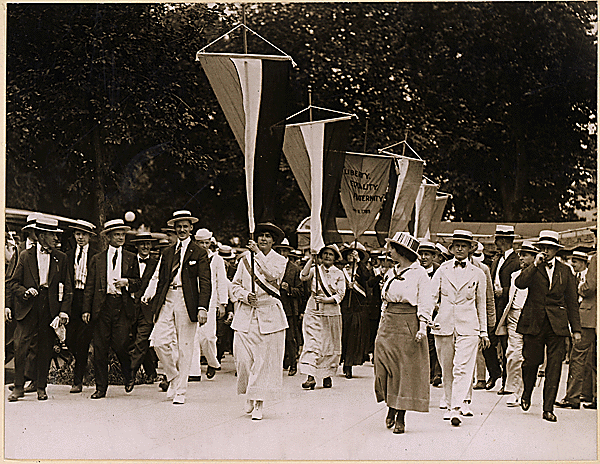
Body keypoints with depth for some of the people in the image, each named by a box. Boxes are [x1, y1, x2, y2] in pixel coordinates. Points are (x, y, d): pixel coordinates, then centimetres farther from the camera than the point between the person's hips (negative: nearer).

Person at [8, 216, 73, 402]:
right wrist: (25, 292, -13)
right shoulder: (26, 256, 6)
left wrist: (64, 311, -1)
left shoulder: (61, 258, 9)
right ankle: (19, 386, 2)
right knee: (20, 346, -9)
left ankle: (41, 387, 16)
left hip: (50, 308, 1)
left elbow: (67, 288, 9)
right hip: (28, 308, -1)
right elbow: (13, 283, 7)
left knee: (45, 349, 5)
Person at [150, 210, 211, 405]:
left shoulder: (199, 253, 2)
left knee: (184, 348, -1)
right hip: (167, 300, 4)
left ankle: (180, 391, 7)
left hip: (187, 301, -4)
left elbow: (205, 283, -3)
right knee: (159, 341, -8)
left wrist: (202, 308, -14)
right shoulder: (168, 252, 16)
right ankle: (173, 376, 16)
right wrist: (156, 306, 14)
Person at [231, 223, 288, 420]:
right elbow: (235, 284, 13)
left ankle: (258, 404, 3)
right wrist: (245, 296, -6)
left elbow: (273, 275, -17)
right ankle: (249, 396, 19)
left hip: (268, 315, -2)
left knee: (264, 360, -4)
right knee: (243, 358, -3)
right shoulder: (246, 258, 10)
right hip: (245, 315, 2)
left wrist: (259, 253, -16)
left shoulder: (279, 260, 4)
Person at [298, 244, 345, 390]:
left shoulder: (339, 274, 7)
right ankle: (311, 376, -18)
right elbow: (303, 277, -14)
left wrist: (327, 299, -15)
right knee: (311, 343, -11)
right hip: (313, 311, -1)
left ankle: (328, 375, 16)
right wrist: (311, 258, -10)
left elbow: (340, 295, 2)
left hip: (332, 311, 1)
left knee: (330, 344, 5)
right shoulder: (315, 269, 7)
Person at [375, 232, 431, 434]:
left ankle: (400, 417, 2)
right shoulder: (390, 273, 14)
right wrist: (381, 325, 13)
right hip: (389, 324, 6)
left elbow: (424, 303, -5)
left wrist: (422, 327, -14)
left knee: (406, 370, -2)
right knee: (385, 369, 1)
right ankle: (391, 407, 21)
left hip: (409, 324, -5)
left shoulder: (419, 273, -4)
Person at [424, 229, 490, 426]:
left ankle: (456, 409, -17)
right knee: (447, 370, 9)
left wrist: (484, 332, 14)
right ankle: (449, 406, 22)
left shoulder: (478, 274, 7)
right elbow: (432, 296, 3)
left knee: (462, 368, -13)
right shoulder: (442, 270, 7)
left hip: (468, 327, -1)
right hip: (444, 325, 1)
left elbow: (481, 304, 13)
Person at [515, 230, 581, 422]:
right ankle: (526, 394, 32)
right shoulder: (532, 268, 7)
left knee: (554, 366, -5)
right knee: (531, 361, 4)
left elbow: (572, 302, 11)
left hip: (557, 325, 1)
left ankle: (548, 408, -1)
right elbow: (519, 283, -13)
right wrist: (535, 265, -15)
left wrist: (576, 329, 7)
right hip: (533, 323, -1)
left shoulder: (565, 271, 10)